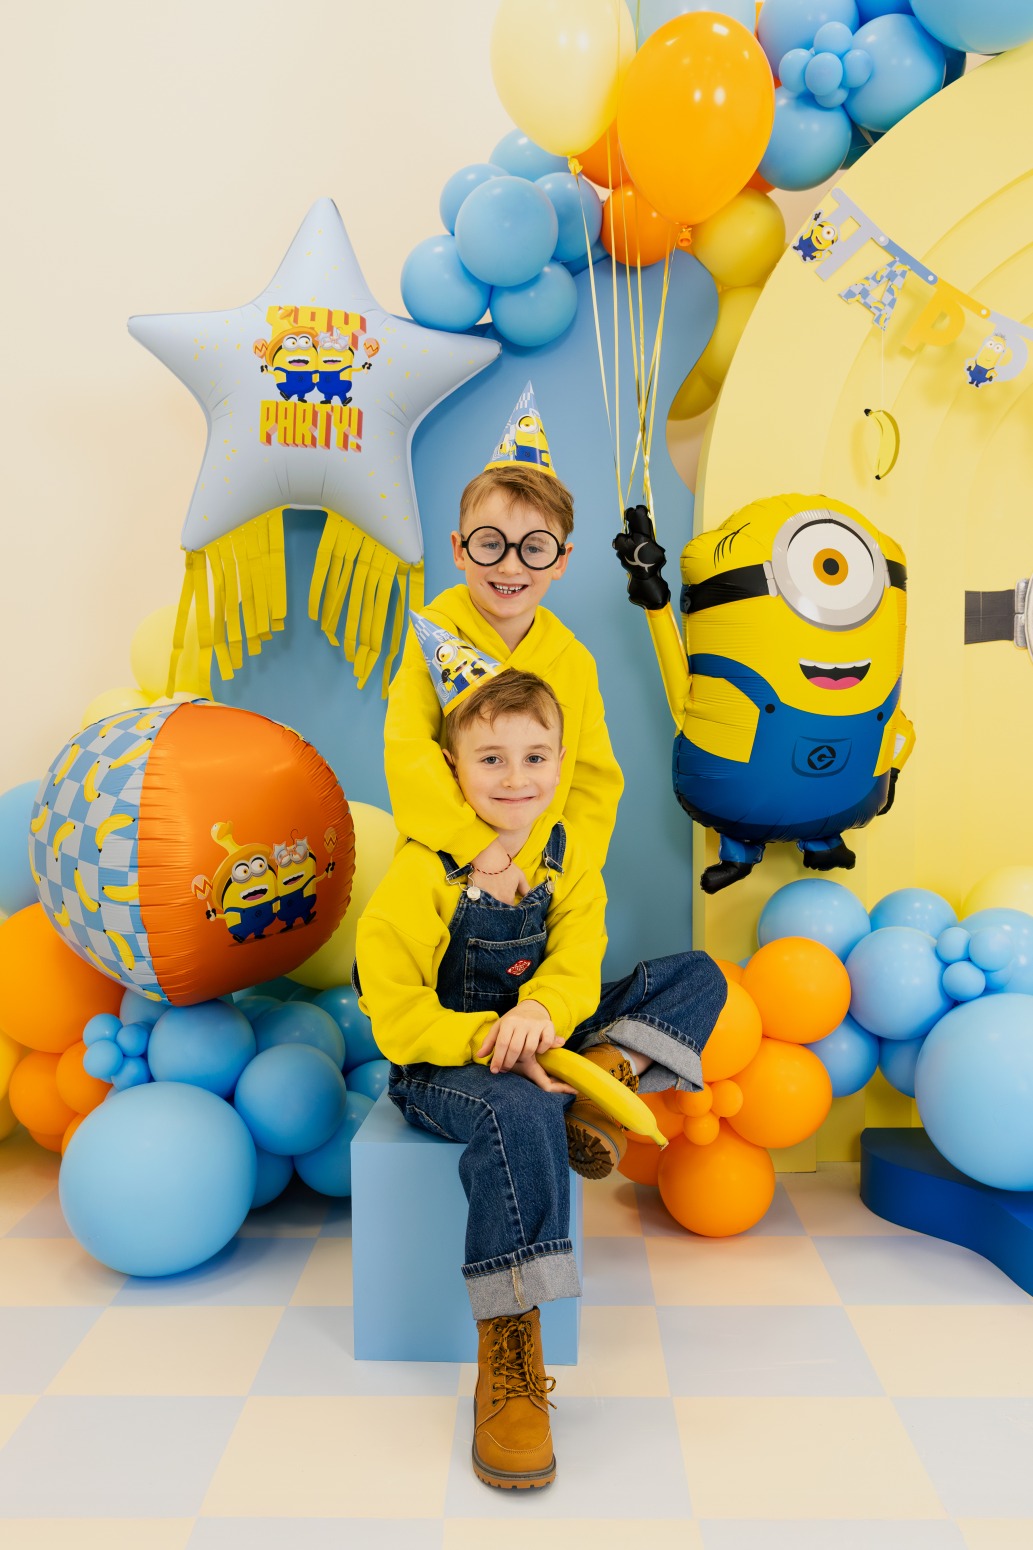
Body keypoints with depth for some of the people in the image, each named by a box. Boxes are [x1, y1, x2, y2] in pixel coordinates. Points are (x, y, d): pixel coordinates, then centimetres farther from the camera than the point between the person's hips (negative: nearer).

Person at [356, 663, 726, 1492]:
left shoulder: (568, 855, 1)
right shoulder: (421, 874, -15)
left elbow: (577, 963, -9)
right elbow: (396, 1017, -16)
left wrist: (543, 1011, -32)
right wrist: (490, 1042, -32)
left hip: (540, 1043, 6)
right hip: (442, 1061, -5)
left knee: (699, 976, -3)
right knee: (521, 1113, -41)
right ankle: (508, 1350, -33)